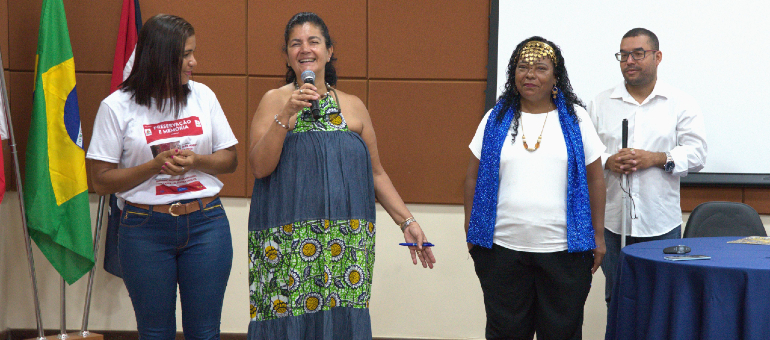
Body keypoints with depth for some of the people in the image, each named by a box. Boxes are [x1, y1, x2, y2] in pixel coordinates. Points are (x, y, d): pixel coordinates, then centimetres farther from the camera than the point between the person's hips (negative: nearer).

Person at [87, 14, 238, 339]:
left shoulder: (203, 96, 6)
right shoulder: (117, 106, -4)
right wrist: (156, 165, -16)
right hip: (146, 229, -2)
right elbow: (101, 181, -5)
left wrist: (196, 161, -10)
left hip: (206, 224, 2)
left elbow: (229, 159, 10)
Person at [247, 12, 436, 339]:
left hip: (346, 241, 2)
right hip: (287, 241, -2)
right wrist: (287, 114, -13)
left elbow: (376, 173, 18)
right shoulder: (275, 101, 5)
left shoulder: (353, 106, 13)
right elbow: (259, 167, -5)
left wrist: (407, 221, 11)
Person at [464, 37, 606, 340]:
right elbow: (474, 177, 9)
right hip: (503, 249, 1)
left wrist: (598, 235, 2)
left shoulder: (575, 119, 4)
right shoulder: (496, 119, 6)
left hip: (563, 249, -1)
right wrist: (471, 231, 4)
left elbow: (595, 179, 5)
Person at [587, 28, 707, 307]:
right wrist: (607, 162, -14)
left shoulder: (681, 104, 6)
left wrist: (656, 158, -15)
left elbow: (696, 153, -1)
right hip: (612, 221, 2)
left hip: (661, 223, -1)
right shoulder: (600, 104, 11)